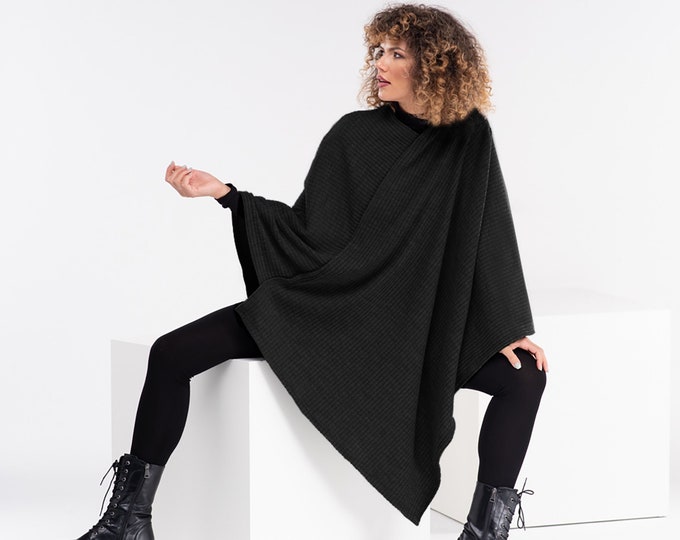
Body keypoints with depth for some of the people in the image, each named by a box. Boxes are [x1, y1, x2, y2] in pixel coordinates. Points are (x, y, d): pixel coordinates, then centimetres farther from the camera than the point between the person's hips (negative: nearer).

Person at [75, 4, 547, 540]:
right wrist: (225, 193, -12)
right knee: (171, 354, -14)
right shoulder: (353, 134, -2)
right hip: (318, 303, 1)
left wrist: (507, 328, -9)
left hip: (409, 325, -1)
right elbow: (306, 229, -1)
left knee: (526, 376, -22)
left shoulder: (468, 139, -4)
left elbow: (488, 235, -3)